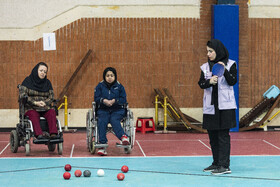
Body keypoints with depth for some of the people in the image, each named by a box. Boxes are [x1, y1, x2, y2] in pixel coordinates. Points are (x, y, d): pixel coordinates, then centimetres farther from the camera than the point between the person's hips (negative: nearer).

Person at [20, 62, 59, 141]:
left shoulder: (47, 82, 16)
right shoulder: (28, 81, 5)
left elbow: (51, 96, 10)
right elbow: (22, 95, -5)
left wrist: (45, 102, -14)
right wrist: (35, 102, -18)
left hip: (45, 107, 3)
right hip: (30, 107, -3)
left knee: (52, 112, -29)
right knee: (33, 114, -36)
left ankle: (53, 134, -44)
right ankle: (39, 135, -54)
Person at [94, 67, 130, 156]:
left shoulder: (119, 86, 8)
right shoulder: (100, 86, 10)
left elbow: (124, 99, 3)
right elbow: (96, 98, 3)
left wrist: (114, 101, -14)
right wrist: (104, 100, -17)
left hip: (117, 110, 0)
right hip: (103, 110, 0)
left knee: (114, 120, -33)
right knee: (102, 121, -28)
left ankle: (123, 137, -46)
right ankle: (102, 145, -32)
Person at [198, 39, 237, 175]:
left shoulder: (230, 64, 0)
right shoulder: (205, 67, 10)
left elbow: (233, 81, -9)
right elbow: (201, 84, 1)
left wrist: (225, 71, -24)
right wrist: (209, 81, -20)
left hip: (225, 105, -5)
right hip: (210, 106, 5)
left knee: (223, 135, -8)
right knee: (212, 135, 9)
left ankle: (224, 166, -8)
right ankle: (216, 163, 20)